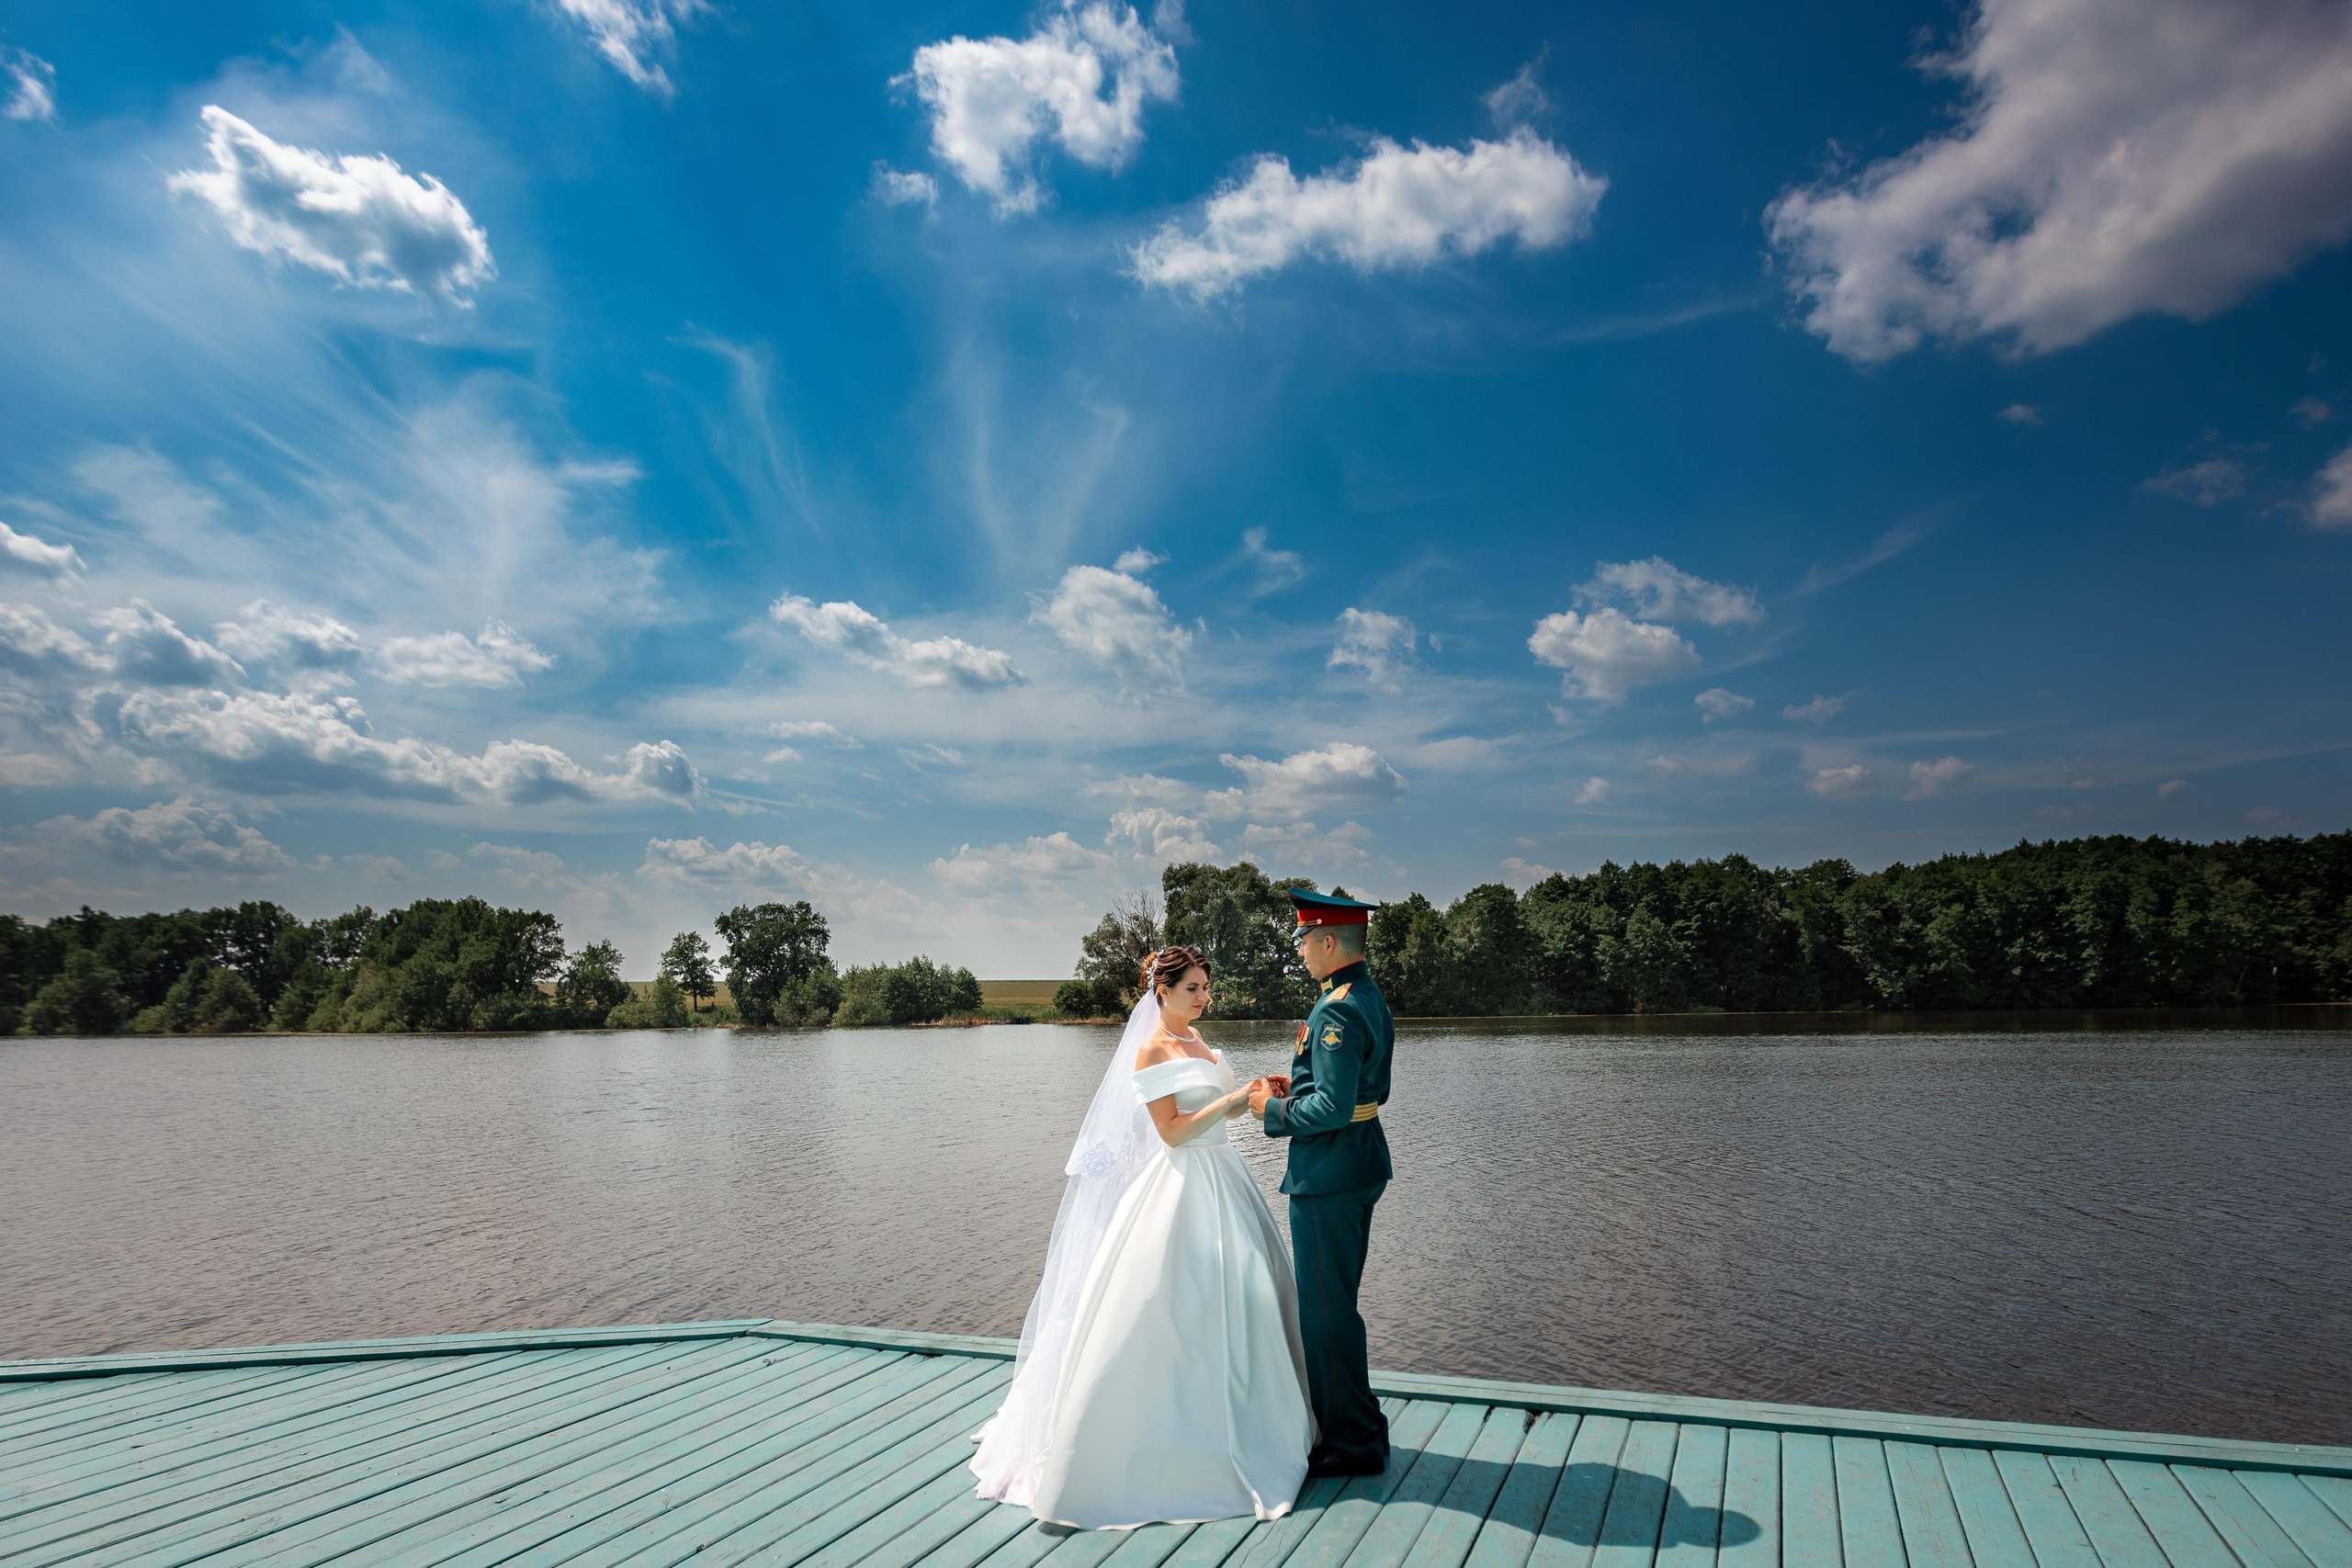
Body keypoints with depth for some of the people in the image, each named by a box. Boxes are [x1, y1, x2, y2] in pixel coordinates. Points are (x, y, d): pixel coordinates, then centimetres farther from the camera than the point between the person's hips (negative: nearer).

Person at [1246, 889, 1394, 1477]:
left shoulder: (1336, 1012, -22)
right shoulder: (1373, 1000, 10)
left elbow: (1332, 1108, -27)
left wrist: (1275, 1109, -12)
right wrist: (1298, 1085, 11)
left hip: (1327, 1174, -10)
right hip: (1362, 1165, 11)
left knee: (1326, 1309, 3)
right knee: (1334, 1303, 21)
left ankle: (1351, 1443, 15)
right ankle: (1357, 1424, 33)